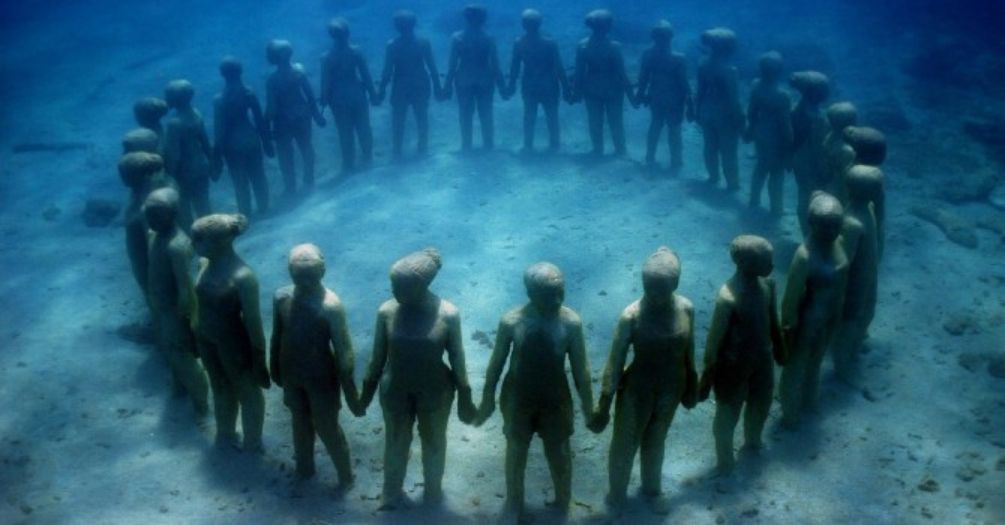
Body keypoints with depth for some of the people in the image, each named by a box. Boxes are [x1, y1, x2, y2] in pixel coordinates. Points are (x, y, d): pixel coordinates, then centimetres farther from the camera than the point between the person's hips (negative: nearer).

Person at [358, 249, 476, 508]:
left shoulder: (448, 314, -23)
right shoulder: (386, 311, -18)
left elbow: (457, 358, -11)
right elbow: (378, 355, -4)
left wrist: (465, 399, -4)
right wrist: (367, 390, 5)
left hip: (435, 392, -1)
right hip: (395, 390, 1)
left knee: (433, 441, 23)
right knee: (396, 441, 23)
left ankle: (433, 489, 50)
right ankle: (391, 492, 48)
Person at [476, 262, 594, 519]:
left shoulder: (571, 322, -21)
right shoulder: (511, 321, -22)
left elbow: (580, 367, -10)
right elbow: (497, 362, -8)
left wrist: (588, 406, -2)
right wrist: (487, 399, 2)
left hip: (555, 399, 0)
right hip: (518, 398, 0)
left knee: (559, 453, 19)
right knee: (516, 450, 21)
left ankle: (563, 501, 46)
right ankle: (514, 501, 46)